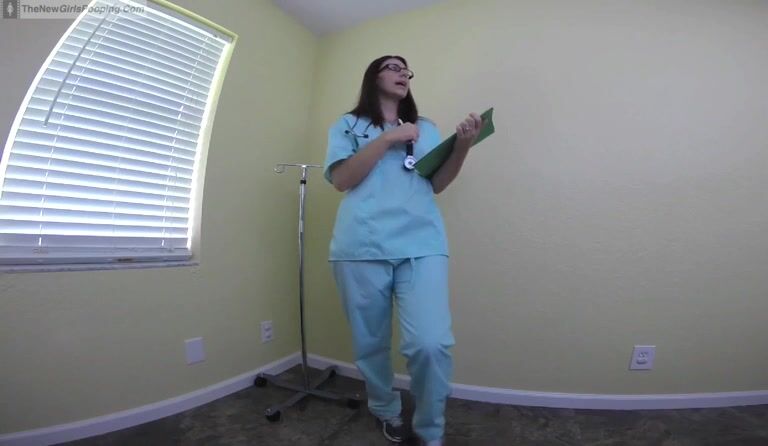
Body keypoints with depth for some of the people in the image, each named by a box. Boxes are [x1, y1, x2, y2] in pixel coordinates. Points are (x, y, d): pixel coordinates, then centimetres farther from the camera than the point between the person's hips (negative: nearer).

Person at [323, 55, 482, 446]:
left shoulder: (426, 128, 22)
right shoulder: (348, 125, 15)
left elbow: (437, 184, 14)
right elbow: (341, 179, 0)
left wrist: (462, 147, -2)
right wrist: (388, 139, -5)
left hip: (421, 244, 2)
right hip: (362, 246, -1)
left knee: (431, 344, -14)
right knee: (370, 344, 6)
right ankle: (387, 412, 35)